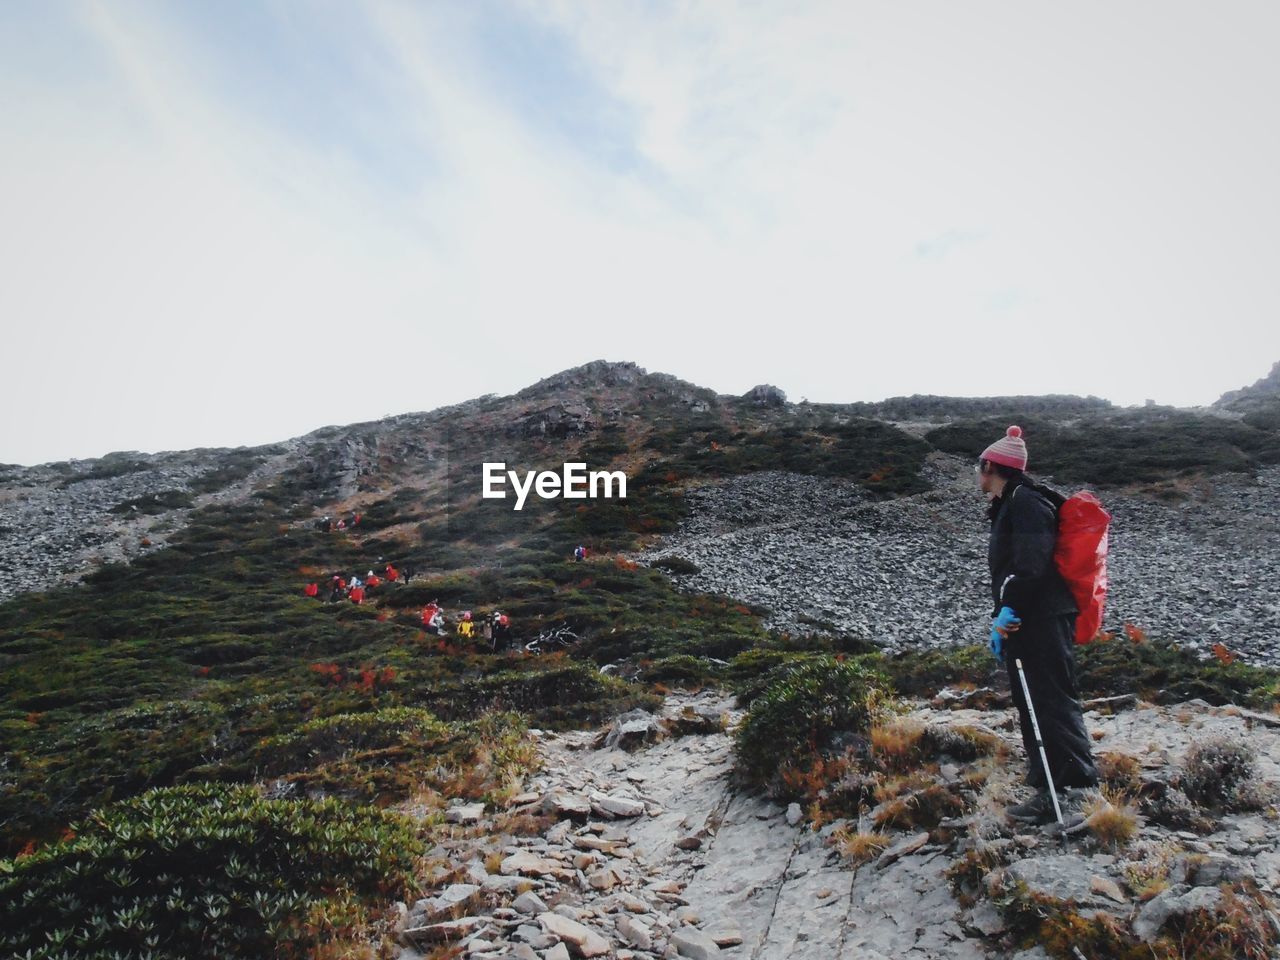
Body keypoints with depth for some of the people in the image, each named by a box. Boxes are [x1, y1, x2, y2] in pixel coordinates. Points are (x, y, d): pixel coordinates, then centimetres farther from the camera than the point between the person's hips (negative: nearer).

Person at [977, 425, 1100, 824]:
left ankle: (1074, 786, -9)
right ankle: (1047, 785, 20)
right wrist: (1002, 616, 18)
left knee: (1052, 701, -11)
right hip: (1023, 622, 11)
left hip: (1043, 621, -11)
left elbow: (1031, 563, -24)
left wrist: (1007, 610, -24)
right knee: (1031, 704, 13)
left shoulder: (1026, 502, -11)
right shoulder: (1008, 506, 21)